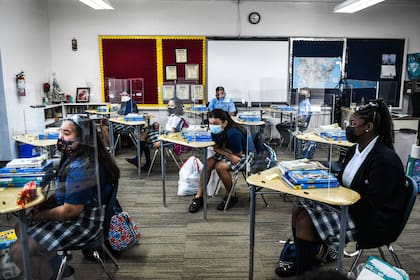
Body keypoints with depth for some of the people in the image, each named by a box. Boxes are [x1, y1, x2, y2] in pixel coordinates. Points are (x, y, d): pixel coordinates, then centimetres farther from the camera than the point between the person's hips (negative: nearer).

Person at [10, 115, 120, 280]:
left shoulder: (81, 167, -27)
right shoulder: (75, 156, 5)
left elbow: (71, 210, -24)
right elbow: (63, 193, 16)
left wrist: (41, 216, -9)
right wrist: (43, 205, 2)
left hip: (83, 223, -10)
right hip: (75, 213, 10)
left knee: (18, 251, -14)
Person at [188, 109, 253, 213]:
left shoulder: (233, 133, -32)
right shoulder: (216, 131, -11)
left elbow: (238, 155, -25)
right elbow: (216, 148, -5)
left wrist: (222, 149, -15)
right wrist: (228, 152, -23)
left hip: (243, 155, -7)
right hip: (228, 154, 7)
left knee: (220, 166, -29)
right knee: (208, 163, -15)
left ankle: (231, 196, -6)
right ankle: (199, 196, -7)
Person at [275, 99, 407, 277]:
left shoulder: (385, 160, -23)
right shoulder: (356, 149, 5)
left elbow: (370, 205, -24)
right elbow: (343, 182, 14)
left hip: (370, 221, -9)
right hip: (348, 205, 9)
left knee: (306, 221, -18)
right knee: (299, 210, 0)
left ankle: (303, 272, 4)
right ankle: (302, 258, 17)